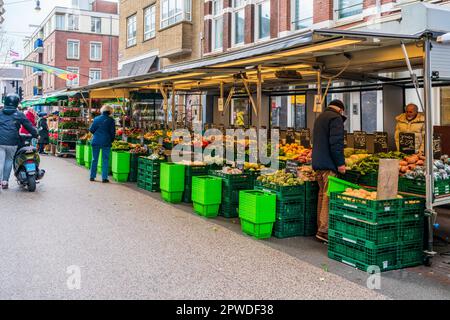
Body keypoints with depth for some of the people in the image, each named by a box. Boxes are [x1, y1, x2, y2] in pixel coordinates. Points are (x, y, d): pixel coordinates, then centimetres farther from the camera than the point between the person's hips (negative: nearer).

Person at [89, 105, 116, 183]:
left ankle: (92, 176, 17)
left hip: (95, 141, 3)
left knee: (94, 159, 13)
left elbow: (91, 130, 5)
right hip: (106, 142, -3)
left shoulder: (96, 119, 4)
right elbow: (113, 132, -4)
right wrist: (111, 140, 12)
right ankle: (104, 178, 0)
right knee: (105, 160, 3)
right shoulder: (111, 120, -4)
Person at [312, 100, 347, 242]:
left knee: (322, 195, 14)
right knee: (328, 196, -9)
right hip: (329, 163, -10)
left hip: (318, 162, 10)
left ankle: (321, 227, 18)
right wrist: (340, 163, -16)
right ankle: (324, 230, -11)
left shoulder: (320, 117, 21)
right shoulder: (336, 118, -8)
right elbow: (336, 143, -18)